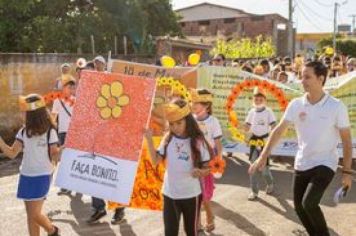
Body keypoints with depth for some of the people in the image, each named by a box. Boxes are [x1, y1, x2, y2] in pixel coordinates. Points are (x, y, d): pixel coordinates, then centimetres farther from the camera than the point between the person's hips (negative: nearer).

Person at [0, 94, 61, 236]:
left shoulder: (50, 132, -11)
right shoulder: (23, 131, 3)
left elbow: (54, 154, -5)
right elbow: (12, 153, 2)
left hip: (41, 177, -5)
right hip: (26, 177, 5)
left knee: (35, 214, -6)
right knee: (30, 215, 9)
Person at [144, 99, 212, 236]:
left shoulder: (198, 141, -12)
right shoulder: (168, 139, -4)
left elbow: (207, 168, -8)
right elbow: (155, 161, -5)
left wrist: (200, 172, -31)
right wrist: (149, 140, -15)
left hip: (191, 195, -2)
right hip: (169, 194, 2)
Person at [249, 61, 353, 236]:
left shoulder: (337, 106, -13)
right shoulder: (296, 105, -4)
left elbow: (346, 140, -5)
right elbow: (279, 131, -2)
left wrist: (347, 171, -6)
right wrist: (263, 157, -10)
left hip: (325, 164, -4)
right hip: (301, 164, 5)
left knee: (309, 203, -21)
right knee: (299, 207, 11)